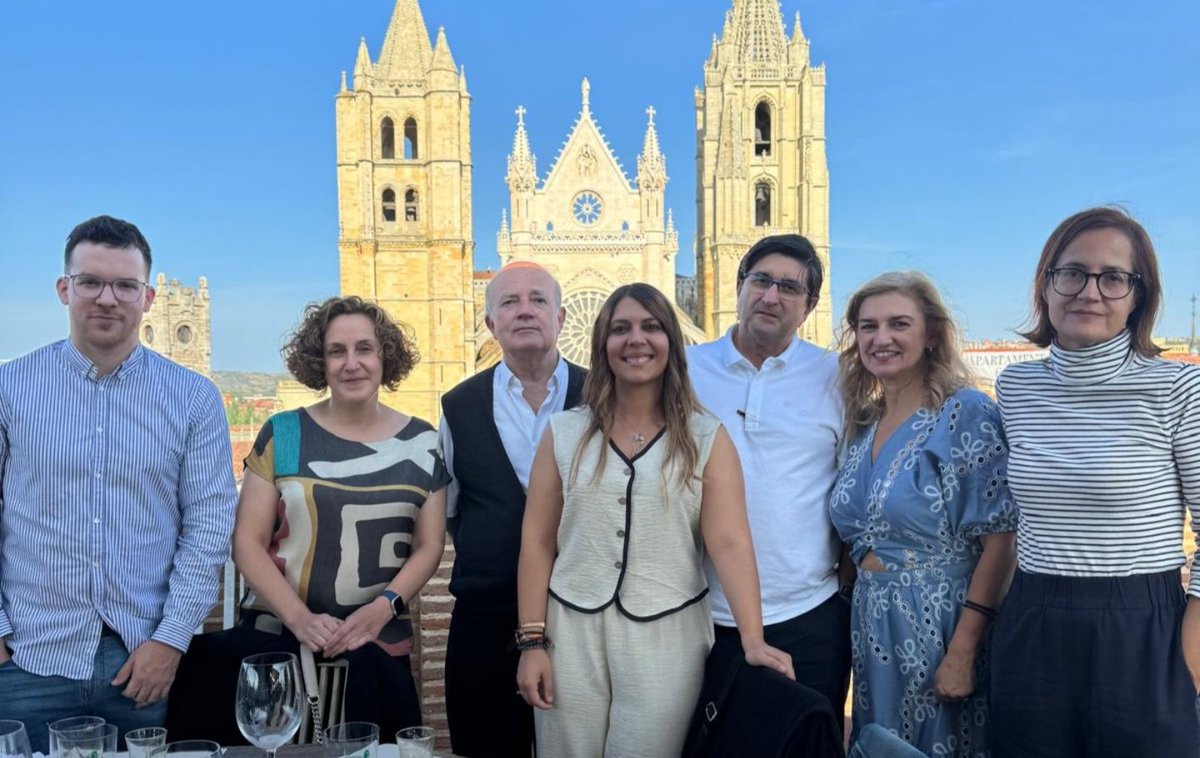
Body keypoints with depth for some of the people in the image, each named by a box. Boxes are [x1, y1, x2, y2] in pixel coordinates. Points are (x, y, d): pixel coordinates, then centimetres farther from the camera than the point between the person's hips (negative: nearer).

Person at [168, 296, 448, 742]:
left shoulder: (420, 444, 3)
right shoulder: (282, 435, 1)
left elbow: (429, 545, 4)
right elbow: (247, 542, 0)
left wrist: (381, 609, -11)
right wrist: (299, 618, -12)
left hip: (377, 648, 1)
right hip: (275, 639, 0)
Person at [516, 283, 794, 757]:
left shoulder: (706, 438, -1)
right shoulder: (565, 433, 3)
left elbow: (729, 542, -10)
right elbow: (537, 541, 2)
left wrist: (752, 639, -21)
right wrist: (532, 641, -2)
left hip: (667, 634, -1)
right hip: (572, 629, 2)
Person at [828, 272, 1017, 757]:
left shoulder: (965, 413, -11)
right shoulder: (863, 423, 8)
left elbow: (999, 543, -15)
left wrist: (962, 653, -19)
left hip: (939, 627, -6)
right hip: (873, 632, 6)